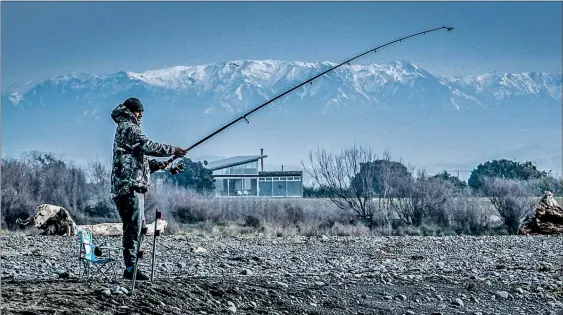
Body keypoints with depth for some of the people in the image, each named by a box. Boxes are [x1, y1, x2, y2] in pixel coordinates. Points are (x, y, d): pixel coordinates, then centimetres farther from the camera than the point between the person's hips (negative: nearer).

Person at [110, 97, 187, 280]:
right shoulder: (128, 128, -5)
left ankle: (130, 267, 10)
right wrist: (173, 150, -10)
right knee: (133, 227, -13)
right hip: (129, 185, -11)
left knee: (133, 227, 10)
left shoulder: (125, 129, 27)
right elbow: (148, 146, -17)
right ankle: (130, 268, -14)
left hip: (132, 186, 11)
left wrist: (155, 165, 13)